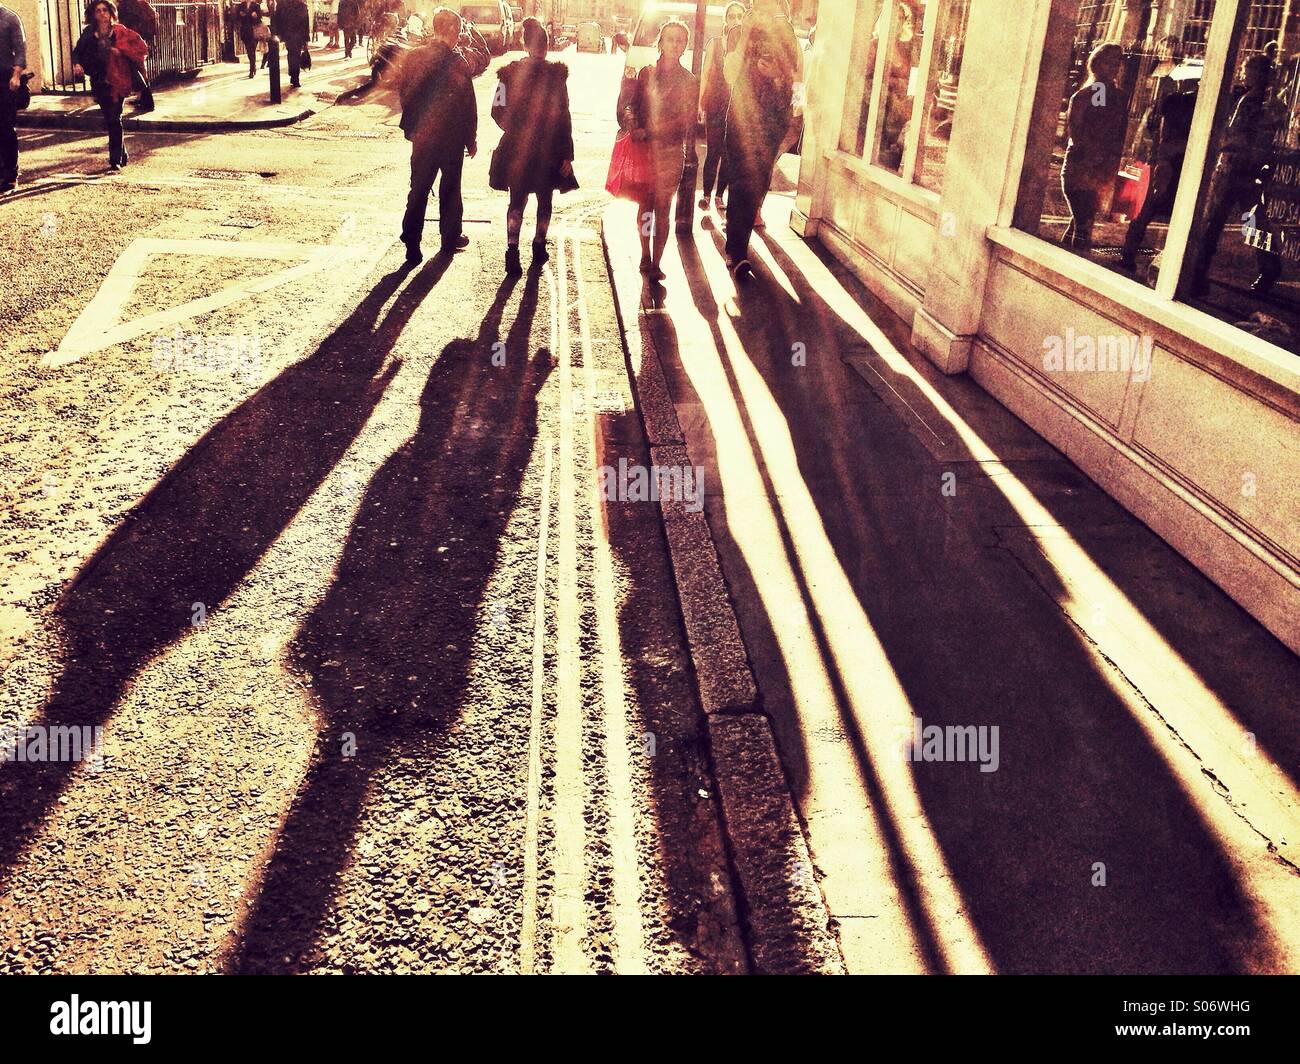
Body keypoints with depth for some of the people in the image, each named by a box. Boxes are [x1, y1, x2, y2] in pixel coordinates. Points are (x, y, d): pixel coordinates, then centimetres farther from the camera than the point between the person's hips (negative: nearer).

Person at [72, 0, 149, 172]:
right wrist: (77, 63, -10)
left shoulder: (119, 32, -2)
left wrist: (120, 50, -13)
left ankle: (116, 160, -7)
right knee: (110, 119, 11)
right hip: (99, 81, 4)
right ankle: (122, 154, 27)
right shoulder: (89, 33, 6)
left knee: (114, 119, -10)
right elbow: (78, 51, 9)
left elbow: (141, 47, -6)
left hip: (116, 80, -4)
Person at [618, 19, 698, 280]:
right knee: (645, 205, 8)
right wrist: (631, 121, -18)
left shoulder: (689, 80, -1)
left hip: (671, 151, -2)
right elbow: (630, 106, 7)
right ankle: (646, 257, 21)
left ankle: (655, 263, 4)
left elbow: (687, 123, -5)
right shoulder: (646, 73, 6)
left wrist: (649, 132, -14)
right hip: (644, 149, 2)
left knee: (662, 208, -2)